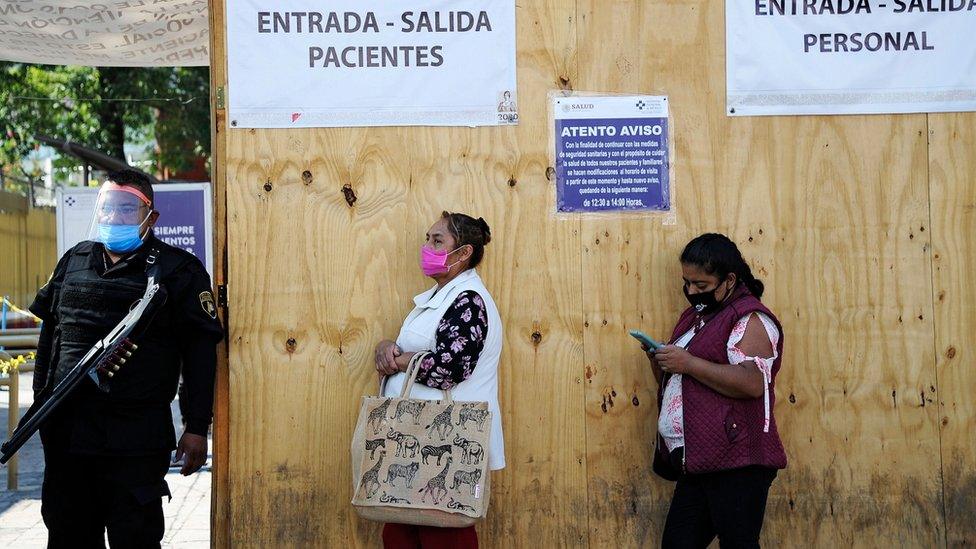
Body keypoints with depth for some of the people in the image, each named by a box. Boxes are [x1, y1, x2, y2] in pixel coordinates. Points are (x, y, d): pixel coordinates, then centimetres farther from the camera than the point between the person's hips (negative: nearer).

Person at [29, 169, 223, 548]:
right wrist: (40, 404, 17)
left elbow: (201, 351, -5)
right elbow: (49, 337, 21)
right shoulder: (73, 262, 13)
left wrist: (197, 427, -9)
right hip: (66, 430, 5)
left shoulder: (179, 271, -3)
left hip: (137, 440, -5)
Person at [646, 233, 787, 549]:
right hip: (696, 462, 9)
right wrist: (659, 362, 7)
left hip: (734, 463, -9)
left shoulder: (750, 318, -7)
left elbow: (753, 383, -23)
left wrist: (688, 363, -19)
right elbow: (673, 381, 29)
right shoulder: (694, 316, 20)